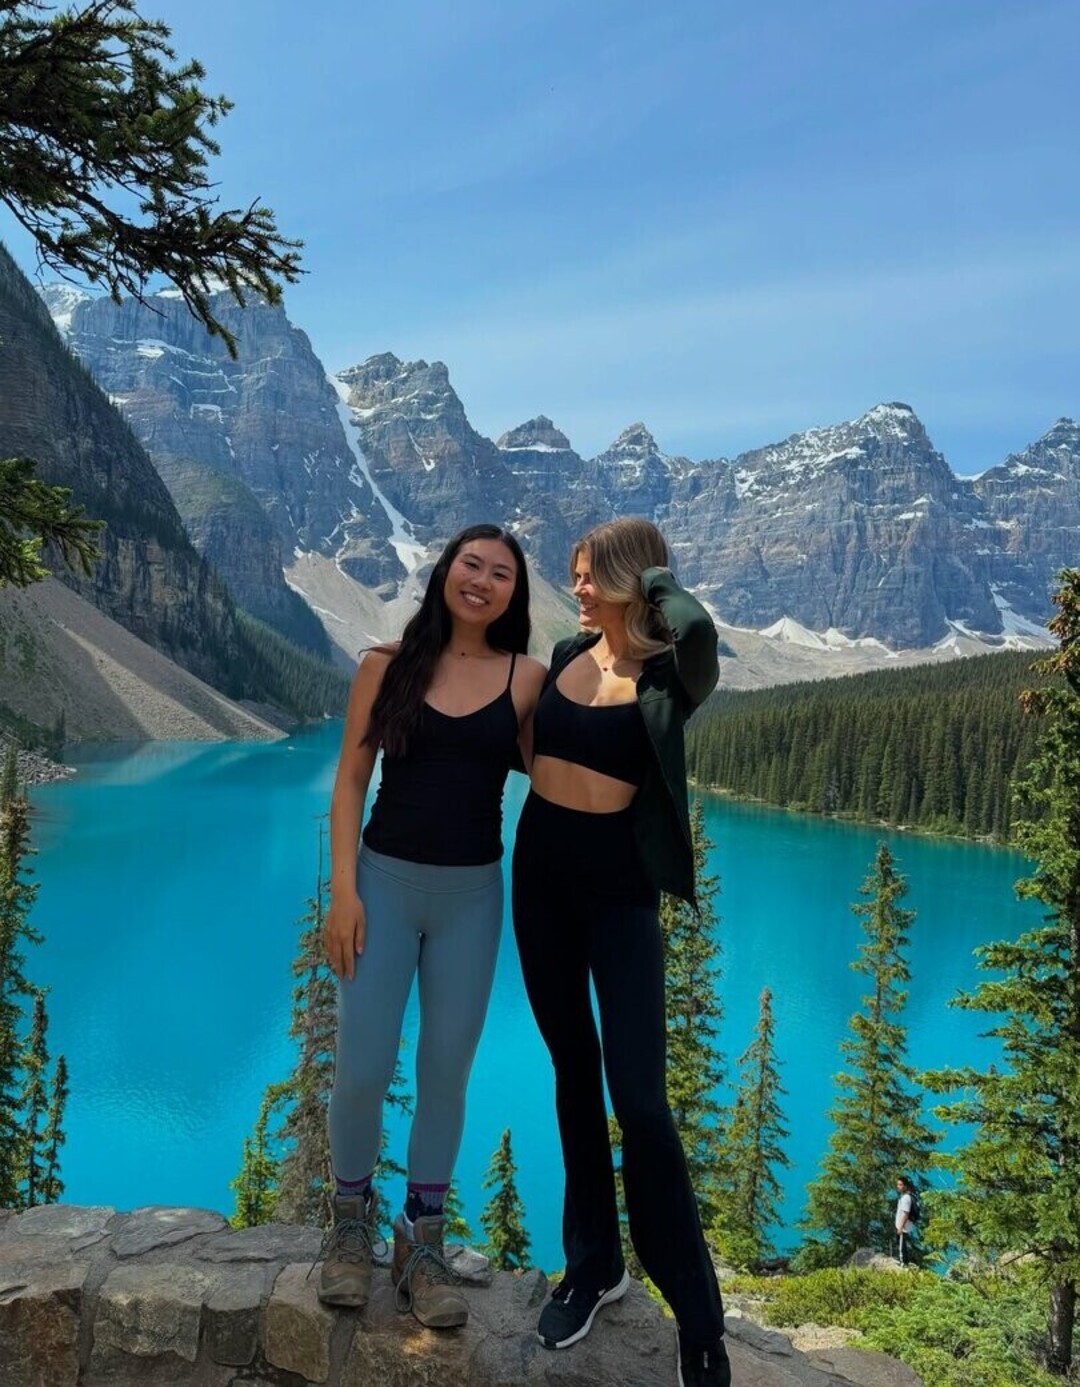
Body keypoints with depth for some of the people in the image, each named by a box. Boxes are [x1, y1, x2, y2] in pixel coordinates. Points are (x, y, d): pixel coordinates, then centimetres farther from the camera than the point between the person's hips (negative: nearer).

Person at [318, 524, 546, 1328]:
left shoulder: (528, 678, -1)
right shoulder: (388, 666, -1)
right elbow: (350, 781, -1)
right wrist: (343, 888, -8)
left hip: (472, 894, 1)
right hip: (385, 881, 0)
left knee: (445, 1072, 9)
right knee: (362, 1070, 2)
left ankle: (422, 1243, 29)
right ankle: (352, 1222, 31)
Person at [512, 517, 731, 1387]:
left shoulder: (668, 673, -10)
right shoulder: (568, 653, 6)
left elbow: (697, 628, -31)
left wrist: (657, 582, -13)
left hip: (617, 883, -5)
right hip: (540, 870, 6)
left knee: (638, 1095, -6)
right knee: (573, 1069, 15)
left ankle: (698, 1317, 13)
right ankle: (593, 1265, 33)